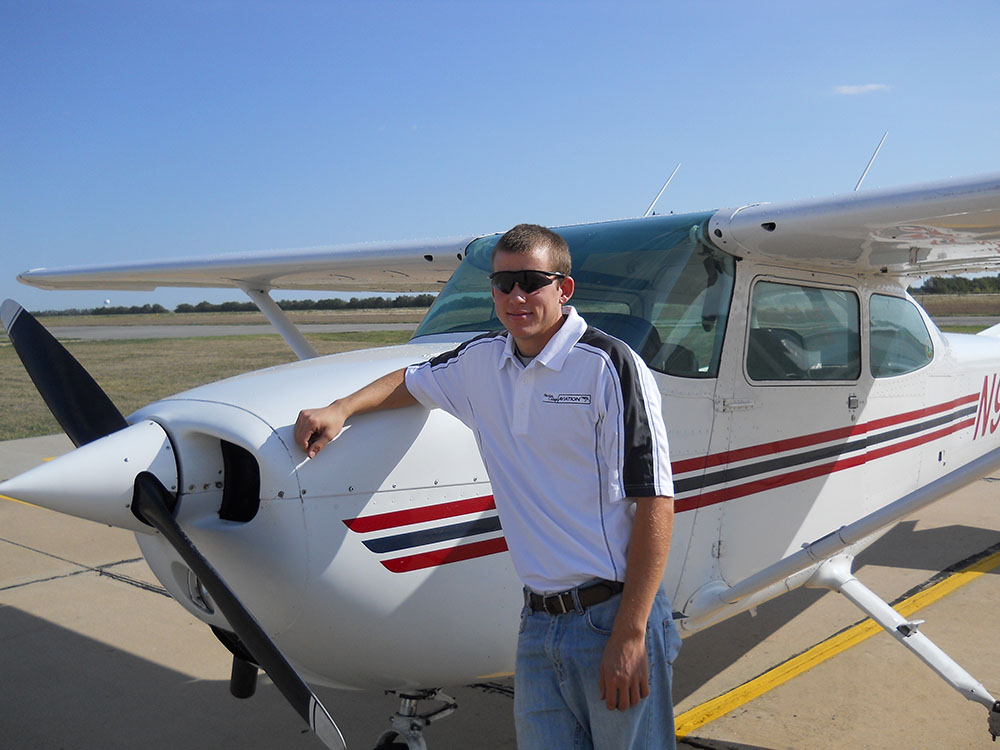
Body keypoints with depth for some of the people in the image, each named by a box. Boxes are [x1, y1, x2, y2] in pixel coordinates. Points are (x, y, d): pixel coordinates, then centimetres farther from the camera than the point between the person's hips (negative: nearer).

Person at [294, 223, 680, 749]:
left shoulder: (609, 366, -12)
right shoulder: (481, 363, 7)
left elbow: (655, 502, -14)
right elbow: (412, 381, 28)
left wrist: (630, 636, -17)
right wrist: (341, 409, 11)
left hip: (612, 618, -5)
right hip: (538, 626, 5)